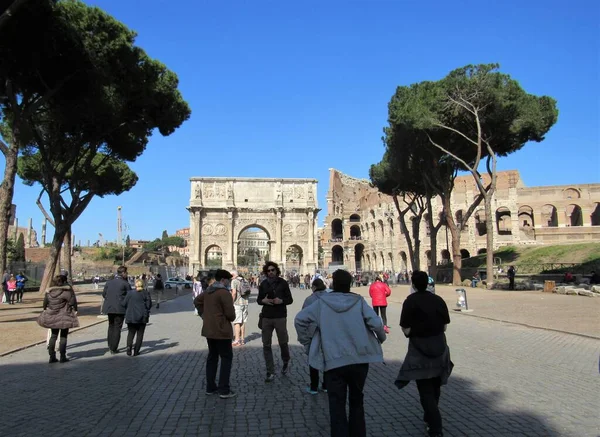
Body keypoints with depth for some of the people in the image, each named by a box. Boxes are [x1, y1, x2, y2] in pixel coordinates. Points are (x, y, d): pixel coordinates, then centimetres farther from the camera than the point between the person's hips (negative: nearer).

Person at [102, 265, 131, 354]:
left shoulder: (109, 282, 5)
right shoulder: (125, 283, -10)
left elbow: (103, 294, 10)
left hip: (109, 307, 5)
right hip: (120, 309, -5)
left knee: (111, 326, 22)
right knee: (117, 328, 4)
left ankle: (110, 345, 25)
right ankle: (113, 349, 5)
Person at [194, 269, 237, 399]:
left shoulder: (208, 291, 10)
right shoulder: (224, 292, -18)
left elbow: (197, 301, 25)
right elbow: (230, 313, -20)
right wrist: (232, 318, 2)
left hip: (209, 329, 9)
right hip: (221, 330, -8)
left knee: (212, 357, 16)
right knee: (226, 358, 1)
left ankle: (210, 387, 21)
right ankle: (224, 390, 1)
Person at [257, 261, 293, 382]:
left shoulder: (282, 283, -2)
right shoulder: (263, 284, 6)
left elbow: (290, 299, 0)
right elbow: (258, 300, 12)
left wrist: (281, 301, -19)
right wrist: (263, 301, -10)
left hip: (280, 317, -2)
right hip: (266, 317, 3)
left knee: (283, 342, 8)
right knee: (266, 345, 3)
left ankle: (286, 362, 38)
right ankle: (270, 372, 12)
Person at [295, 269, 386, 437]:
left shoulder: (322, 302, -2)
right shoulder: (358, 301, -3)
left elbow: (300, 319, -5)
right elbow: (376, 323, -11)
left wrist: (307, 342, 8)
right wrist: (381, 338, 11)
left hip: (333, 362, -2)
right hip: (359, 360, 2)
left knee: (337, 406, 8)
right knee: (356, 401, 22)